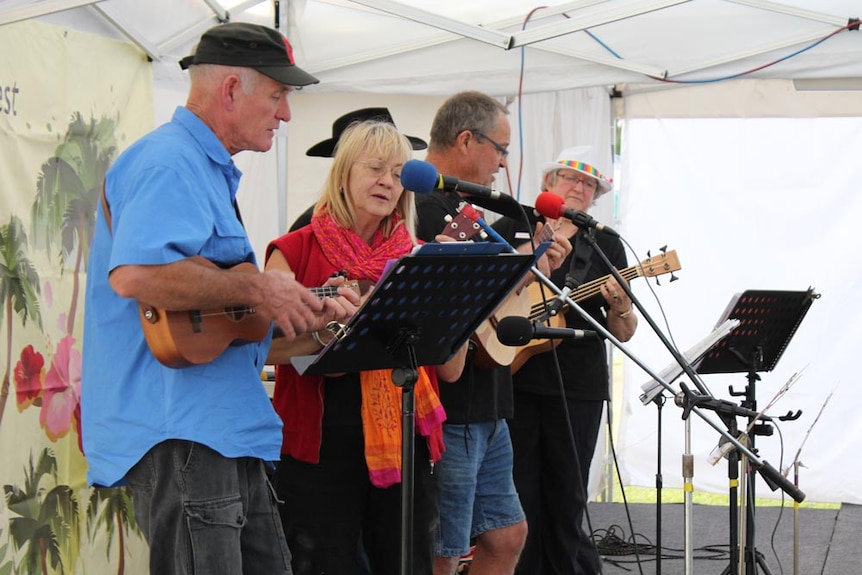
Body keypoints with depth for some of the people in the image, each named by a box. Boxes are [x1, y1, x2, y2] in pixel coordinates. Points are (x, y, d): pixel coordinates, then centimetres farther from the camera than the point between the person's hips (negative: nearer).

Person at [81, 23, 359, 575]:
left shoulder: (214, 172, 22)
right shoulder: (167, 164, -13)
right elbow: (134, 275, -30)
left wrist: (310, 310, 15)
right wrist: (255, 289, -22)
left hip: (228, 431, 11)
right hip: (177, 431, -11)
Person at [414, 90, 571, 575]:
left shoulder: (457, 207, 18)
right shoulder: (422, 207, -15)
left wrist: (531, 266, 15)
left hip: (486, 411, 11)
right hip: (449, 413, -11)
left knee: (507, 535, 16)